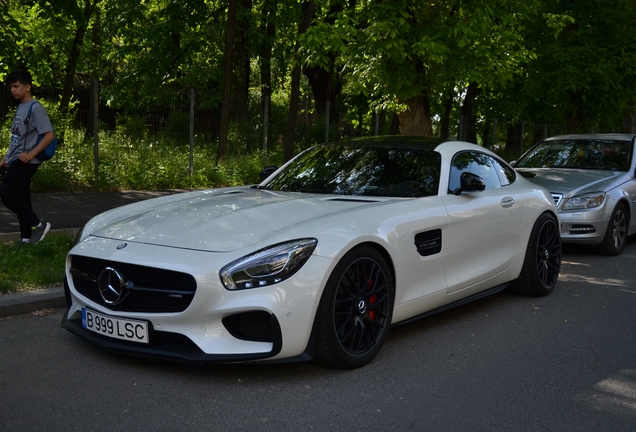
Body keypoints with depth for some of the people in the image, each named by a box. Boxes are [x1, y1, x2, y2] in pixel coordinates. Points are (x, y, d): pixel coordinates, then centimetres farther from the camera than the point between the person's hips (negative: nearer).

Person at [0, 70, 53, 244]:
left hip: (25, 161, -9)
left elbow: (49, 135, -18)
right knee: (21, 198, 8)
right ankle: (26, 238, 13)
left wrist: (31, 154, -21)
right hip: (16, 161, 9)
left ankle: (38, 224, -2)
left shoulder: (35, 108, -12)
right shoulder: (20, 108, 15)